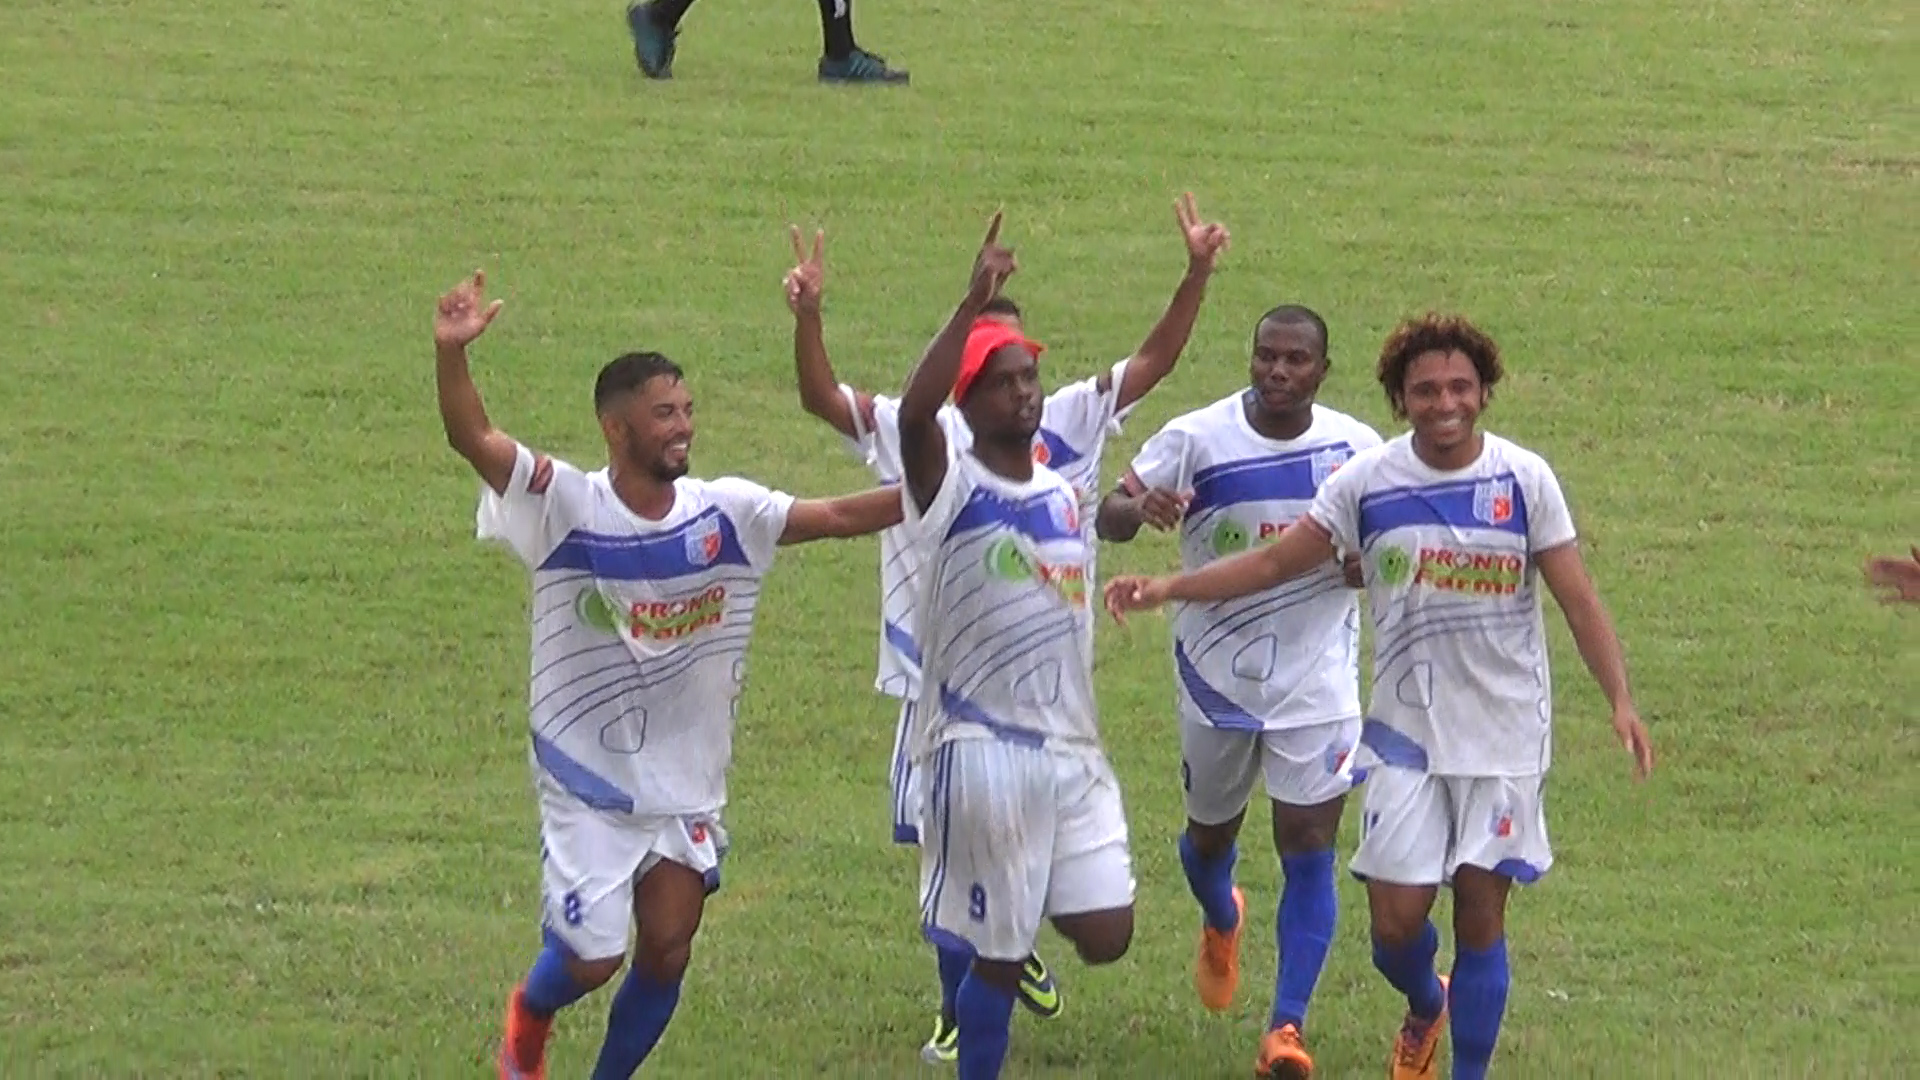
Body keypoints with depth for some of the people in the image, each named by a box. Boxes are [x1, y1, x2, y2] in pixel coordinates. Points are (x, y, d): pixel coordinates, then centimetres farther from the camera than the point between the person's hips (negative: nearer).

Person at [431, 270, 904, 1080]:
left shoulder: (725, 513, -5)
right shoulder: (566, 506, -16)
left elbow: (839, 516, -2)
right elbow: (473, 438, -27)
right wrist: (451, 353, -45)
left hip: (688, 783, 4)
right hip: (589, 778, -4)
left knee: (666, 955, 4)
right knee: (592, 958, -2)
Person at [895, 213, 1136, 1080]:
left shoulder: (1064, 492, 13)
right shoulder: (951, 488, -8)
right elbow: (913, 412, -29)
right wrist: (973, 304, -37)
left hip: (1073, 748, 6)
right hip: (982, 746, -6)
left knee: (1106, 937, -2)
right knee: (997, 956, 0)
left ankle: (1014, 932, 27)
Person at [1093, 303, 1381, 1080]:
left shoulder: (1357, 449, -5)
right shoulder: (1196, 439, -10)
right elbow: (1109, 518, -10)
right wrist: (1137, 507, -35)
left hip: (1318, 677, -1)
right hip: (1215, 673, 1)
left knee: (1309, 848, -10)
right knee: (1211, 831, 19)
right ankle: (1220, 924, 54)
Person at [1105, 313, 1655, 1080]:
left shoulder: (1525, 480, -5)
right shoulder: (1368, 482, -2)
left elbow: (1577, 598, -5)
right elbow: (1276, 561, 5)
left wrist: (1621, 700, -16)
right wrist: (1167, 588, -3)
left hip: (1505, 730, -1)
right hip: (1406, 729, 1)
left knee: (1481, 914, 0)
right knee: (1396, 917, -1)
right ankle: (1424, 1007, 34)